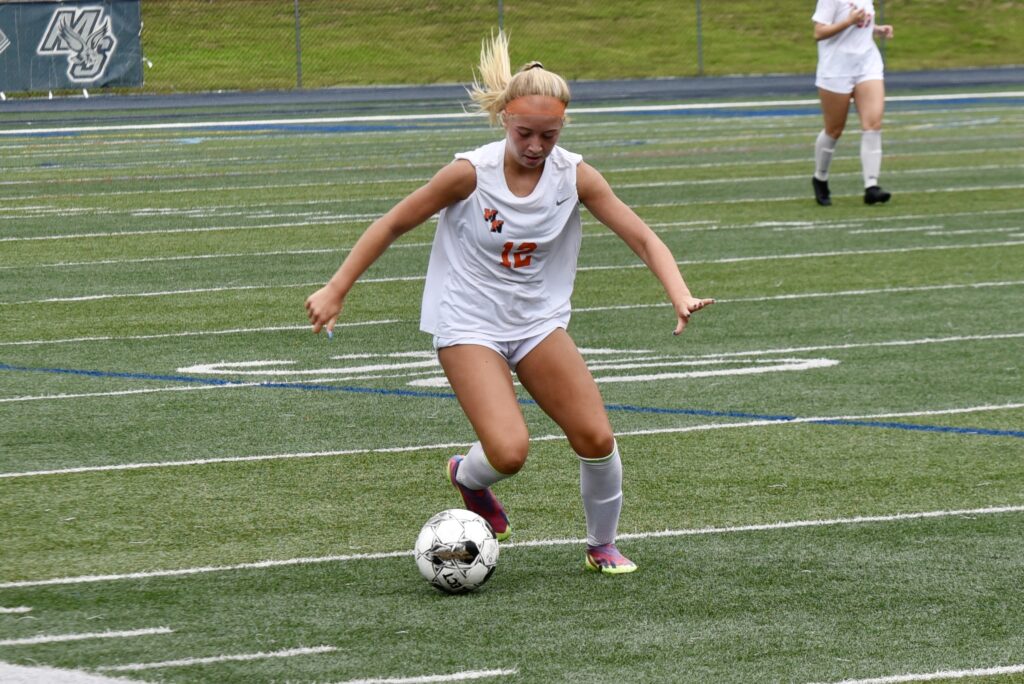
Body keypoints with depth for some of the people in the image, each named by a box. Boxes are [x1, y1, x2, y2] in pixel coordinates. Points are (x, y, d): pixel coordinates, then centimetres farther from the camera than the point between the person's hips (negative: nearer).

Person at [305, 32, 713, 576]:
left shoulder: (574, 176, -10)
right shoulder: (471, 173, -18)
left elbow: (642, 237, -12)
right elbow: (394, 224, -8)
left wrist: (680, 296, -29)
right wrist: (335, 291, -9)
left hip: (539, 322, 4)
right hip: (468, 325, -4)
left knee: (596, 438, -7)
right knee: (509, 452, -21)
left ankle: (602, 547, 19)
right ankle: (467, 476, 16)